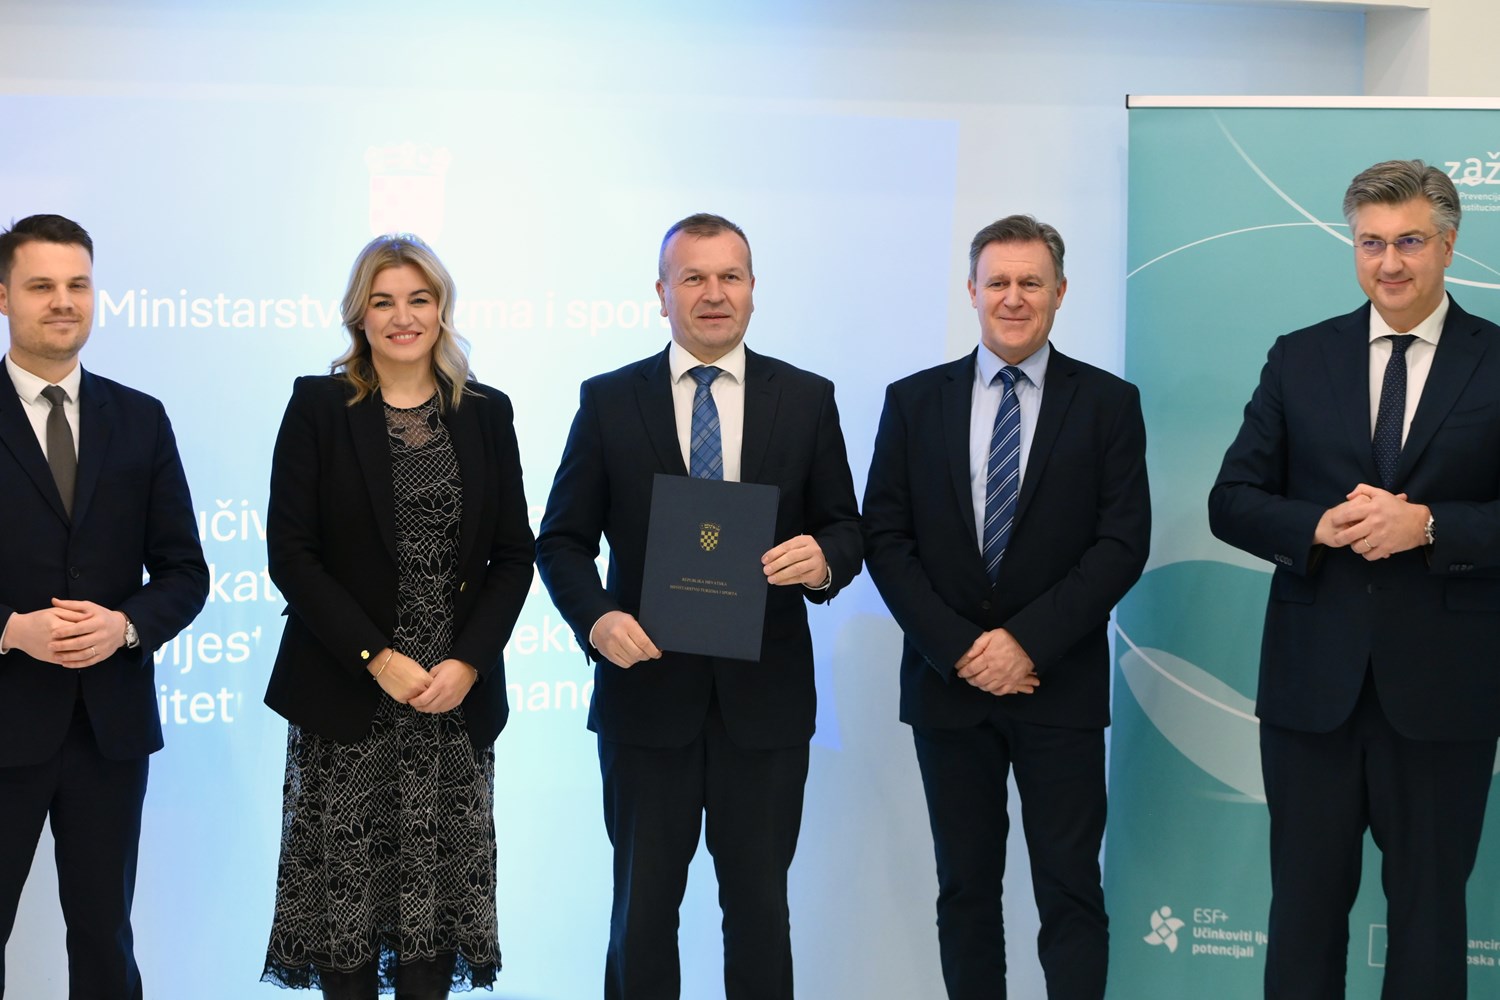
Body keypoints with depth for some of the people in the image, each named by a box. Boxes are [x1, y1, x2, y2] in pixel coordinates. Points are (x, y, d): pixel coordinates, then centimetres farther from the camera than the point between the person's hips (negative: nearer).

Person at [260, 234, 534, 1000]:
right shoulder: (318, 405, 0)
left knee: (438, 887, 4)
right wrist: (377, 658, -13)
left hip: (458, 698, 2)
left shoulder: (486, 413, 7)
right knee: (347, 887, 2)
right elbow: (290, 554, -5)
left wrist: (467, 662, -8)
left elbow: (514, 556, 6)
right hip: (345, 696, -2)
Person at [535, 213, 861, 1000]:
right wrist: (595, 617, -17)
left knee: (760, 902, 11)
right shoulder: (608, 401, 1)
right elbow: (562, 540, 2)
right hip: (647, 688, 0)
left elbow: (845, 528, 6)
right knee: (643, 903, 10)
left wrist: (823, 559, -18)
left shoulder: (807, 398, 3)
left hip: (765, 694, 1)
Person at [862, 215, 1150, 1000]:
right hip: (946, 683, 2)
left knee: (1070, 893, 0)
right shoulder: (913, 401, 6)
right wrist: (956, 647, -9)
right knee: (965, 890, 10)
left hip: (1060, 687, -2)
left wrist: (1029, 641, -14)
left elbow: (1123, 542, -6)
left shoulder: (1108, 402, 2)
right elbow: (884, 538, 1)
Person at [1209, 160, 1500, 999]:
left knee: (1430, 905, 11)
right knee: (1306, 899, 11)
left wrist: (1428, 524, -20)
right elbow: (1232, 502, 3)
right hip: (1313, 683, 2)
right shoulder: (1299, 360, 5)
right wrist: (1319, 526, -14)